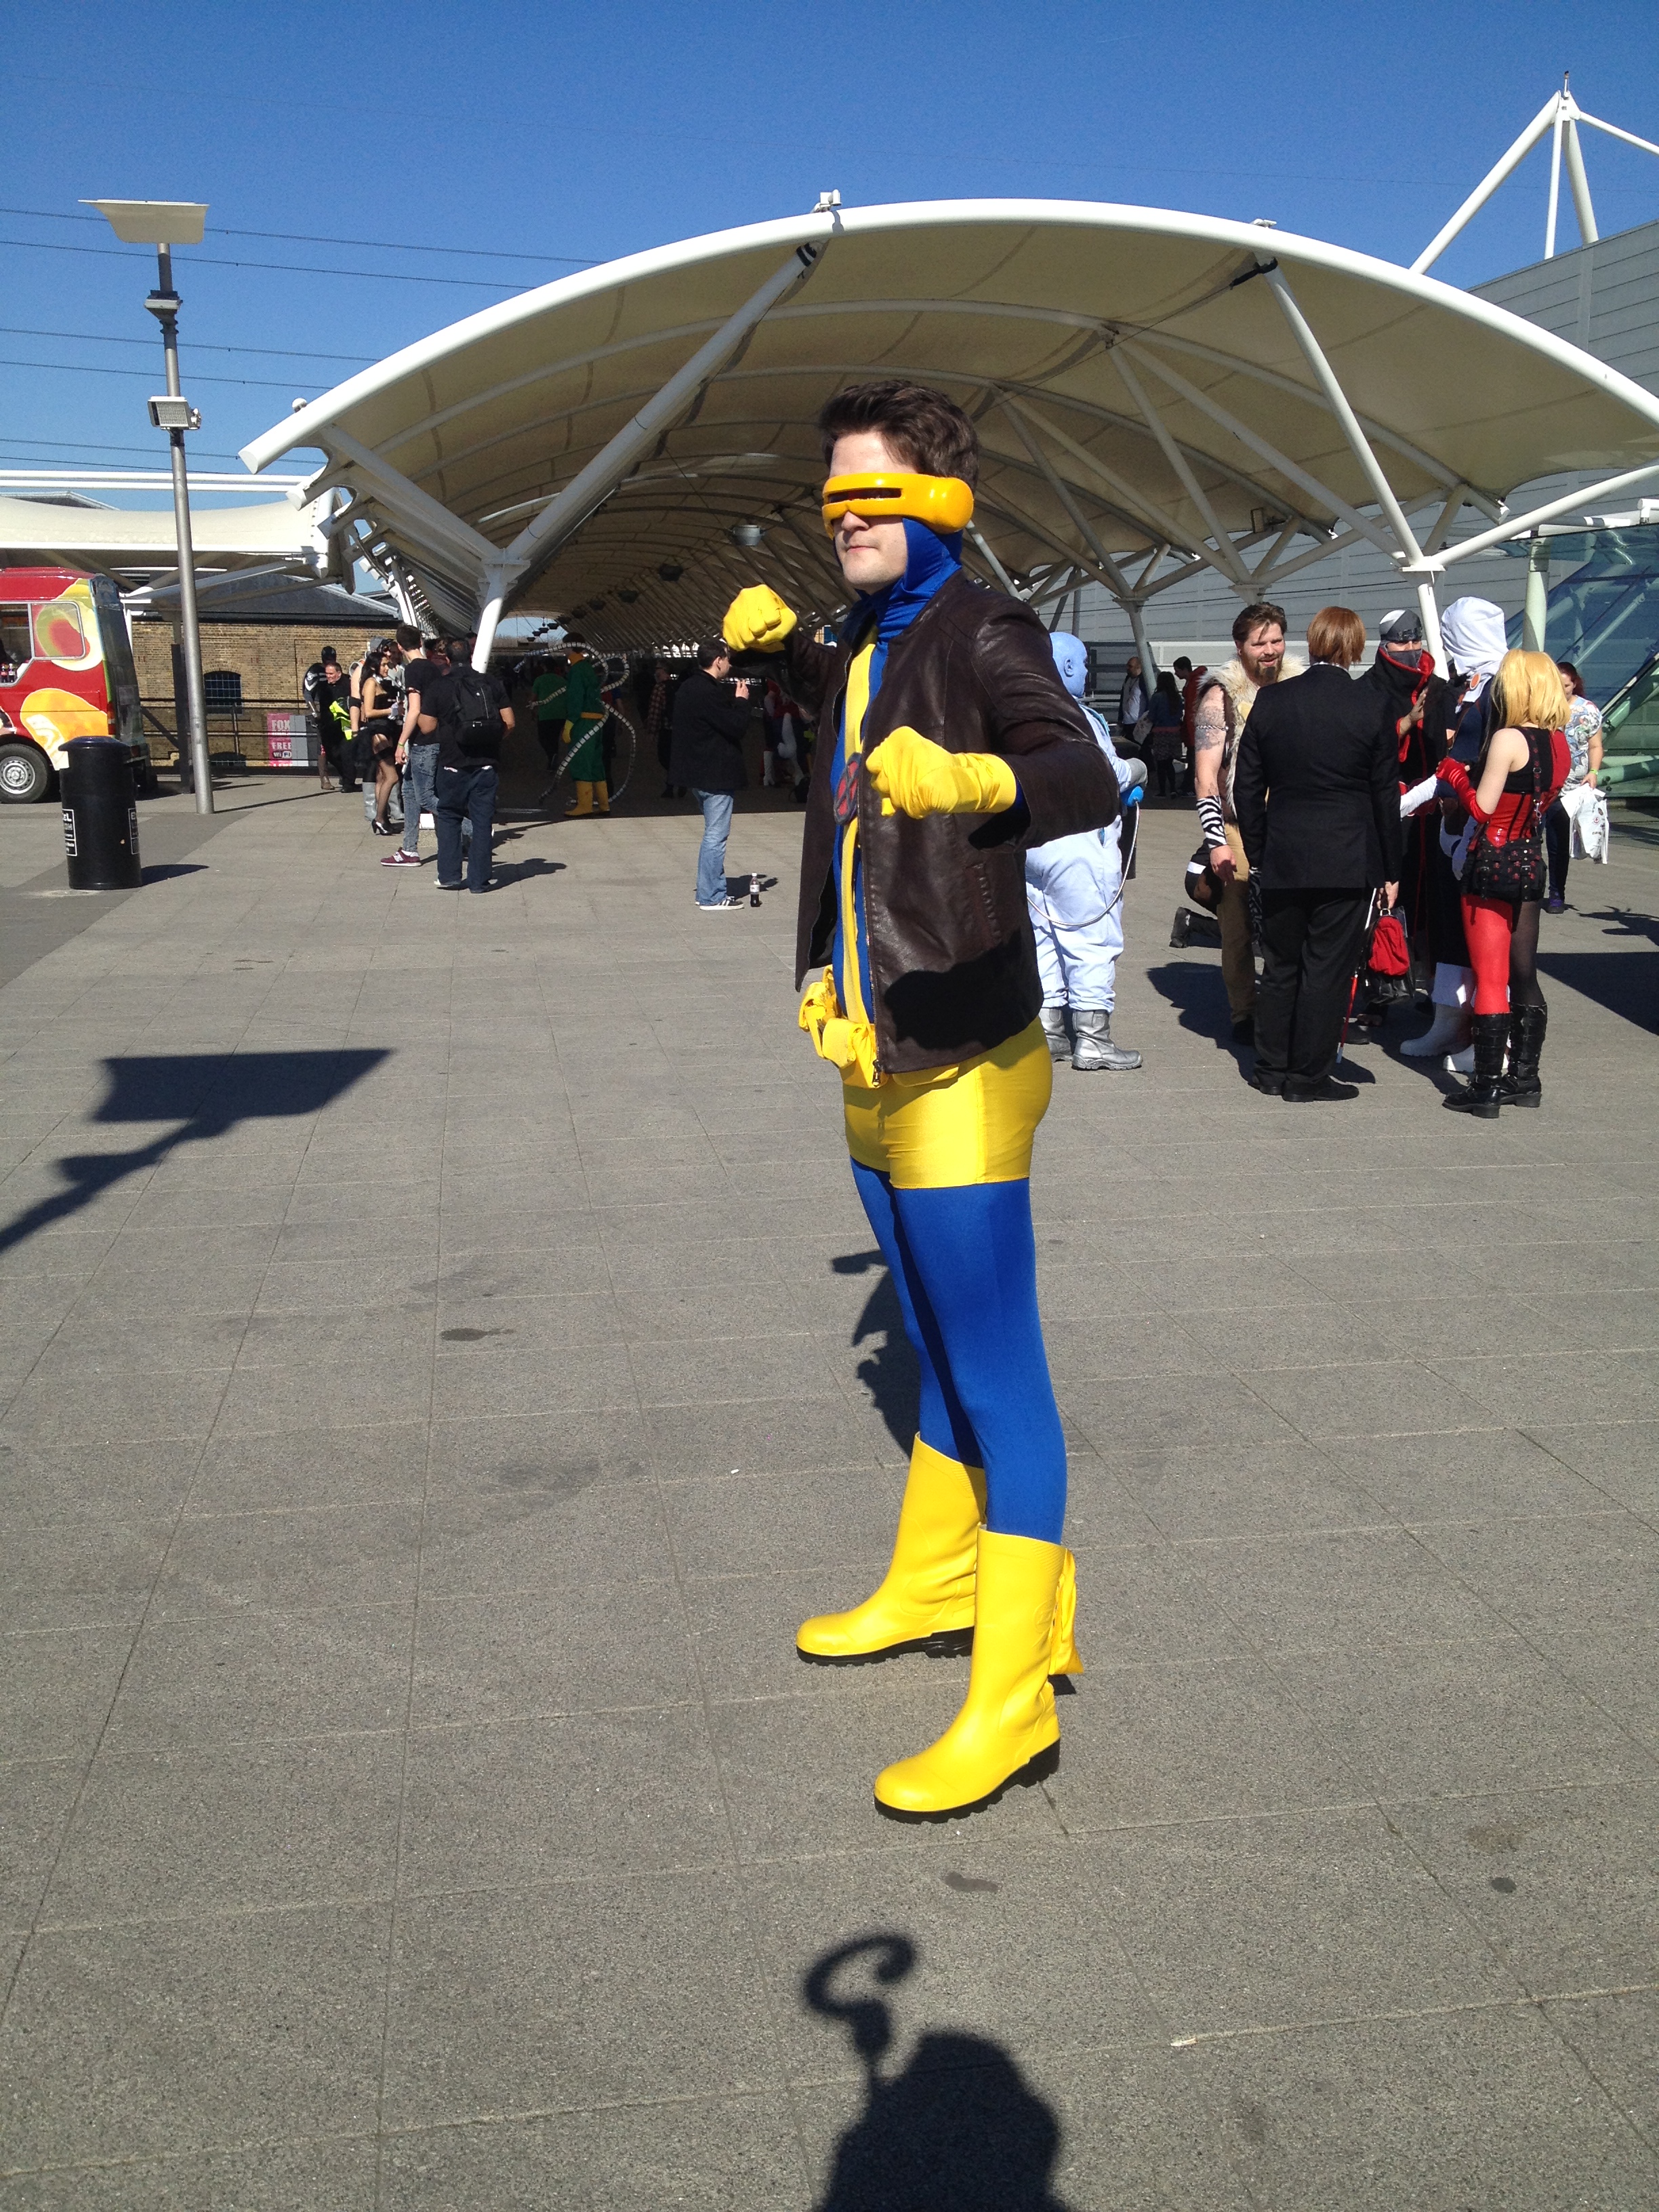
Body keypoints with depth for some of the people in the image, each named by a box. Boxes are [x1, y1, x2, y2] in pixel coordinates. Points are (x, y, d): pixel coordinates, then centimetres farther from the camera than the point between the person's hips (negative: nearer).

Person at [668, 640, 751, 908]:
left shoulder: (690, 687, 11)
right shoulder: (707, 693, -21)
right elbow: (736, 725, -21)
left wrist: (735, 695, 7)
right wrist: (742, 701, -5)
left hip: (699, 773, 10)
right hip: (715, 774, -10)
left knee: (714, 833, 18)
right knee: (716, 836, -4)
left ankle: (710, 890, 24)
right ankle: (712, 897, 0)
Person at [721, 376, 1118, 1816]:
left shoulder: (983, 631, -13)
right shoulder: (880, 640, 14)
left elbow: (1089, 779, -32)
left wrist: (974, 781, -52)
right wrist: (784, 646, 25)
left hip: (960, 1066, -10)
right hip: (878, 1054, 10)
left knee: (997, 1372, -6)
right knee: (939, 1349, 21)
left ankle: (1012, 1696, 1)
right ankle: (932, 1583, 37)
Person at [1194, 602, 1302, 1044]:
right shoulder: (1222, 696, 1)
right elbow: (1204, 778, -3)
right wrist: (1216, 841, -11)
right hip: (1238, 832, -2)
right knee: (1239, 928, 1)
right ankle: (1245, 1015, 15)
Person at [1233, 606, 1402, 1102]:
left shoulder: (1271, 700, 0)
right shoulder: (1373, 705, -6)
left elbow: (1247, 786, 4)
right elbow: (1385, 794, -2)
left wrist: (1256, 852, 13)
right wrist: (1390, 870, 5)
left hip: (1282, 858, 3)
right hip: (1348, 862, -3)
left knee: (1280, 966, 14)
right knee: (1328, 969, 3)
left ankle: (1271, 1070, 20)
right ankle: (1310, 1076, 8)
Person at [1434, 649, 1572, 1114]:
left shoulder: (1507, 740, -16)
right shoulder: (1560, 744, 6)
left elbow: (1481, 809, -16)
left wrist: (1454, 774, 0)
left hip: (1492, 864, -7)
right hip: (1531, 864, 7)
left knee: (1490, 979, -4)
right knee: (1524, 975, 13)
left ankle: (1487, 1087, -2)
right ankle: (1524, 1077, 19)